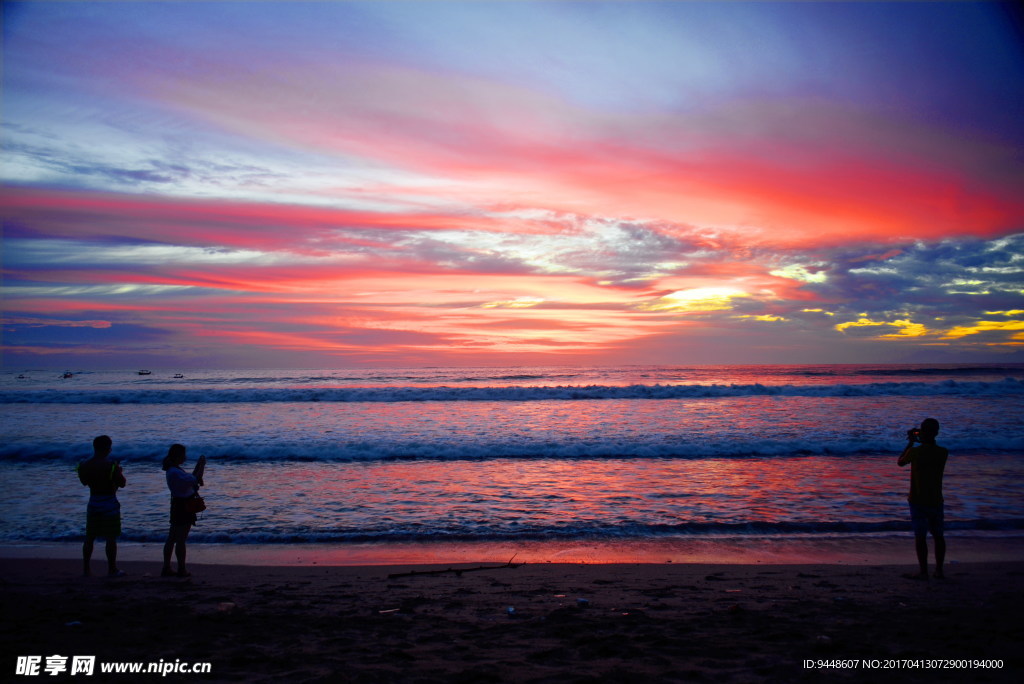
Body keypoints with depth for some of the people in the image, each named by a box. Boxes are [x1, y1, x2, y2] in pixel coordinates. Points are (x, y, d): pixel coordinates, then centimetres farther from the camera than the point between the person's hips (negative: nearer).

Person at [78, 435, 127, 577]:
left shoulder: (84, 465, -2)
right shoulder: (111, 465, -17)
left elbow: (84, 482, 15)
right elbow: (122, 484, -9)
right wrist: (120, 472, 8)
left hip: (93, 503, 5)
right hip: (110, 504, -5)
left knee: (89, 538, 14)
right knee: (111, 538, 3)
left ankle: (86, 568, 19)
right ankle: (112, 569, 8)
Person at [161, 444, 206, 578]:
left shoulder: (175, 470, 9)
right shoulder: (175, 472, -22)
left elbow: (190, 478, 18)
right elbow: (195, 480, -28)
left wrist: (198, 466, 6)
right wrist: (202, 465, -17)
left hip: (178, 505, 10)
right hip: (183, 506, -10)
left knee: (172, 539, 13)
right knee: (181, 540, -1)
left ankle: (166, 569, 20)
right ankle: (181, 570, 8)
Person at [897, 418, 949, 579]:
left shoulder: (915, 452, -16)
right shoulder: (943, 452, -5)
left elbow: (900, 462, 4)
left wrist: (910, 443, 10)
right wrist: (924, 441, 21)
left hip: (918, 500, -4)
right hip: (936, 500, 4)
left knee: (920, 536, 1)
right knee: (938, 535, 15)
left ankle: (923, 571, 3)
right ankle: (939, 570, 21)